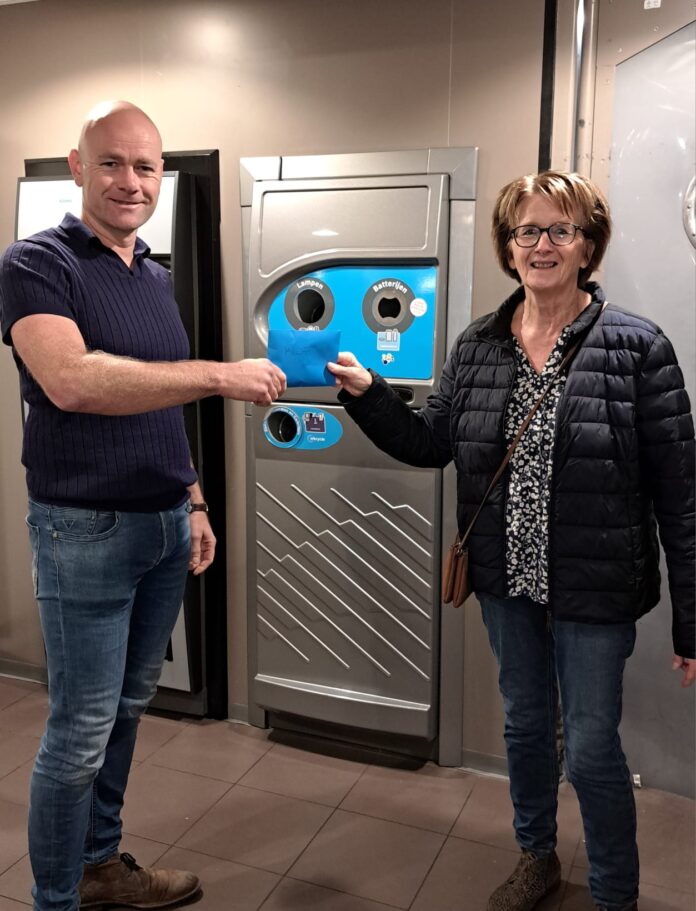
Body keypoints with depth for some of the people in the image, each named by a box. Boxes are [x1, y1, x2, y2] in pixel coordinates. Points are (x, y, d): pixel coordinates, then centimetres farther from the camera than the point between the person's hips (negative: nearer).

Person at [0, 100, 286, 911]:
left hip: (165, 525, 7)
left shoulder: (157, 279, 13)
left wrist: (193, 501, 15)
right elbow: (70, 382, -28)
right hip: (85, 532, -7)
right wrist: (221, 375, -27)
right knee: (80, 729, 3)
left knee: (126, 708, 18)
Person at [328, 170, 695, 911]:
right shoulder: (477, 346, 1)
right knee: (524, 725, 21)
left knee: (591, 749, 7)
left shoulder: (635, 347, -12)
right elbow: (430, 443, 5)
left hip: (593, 591, -4)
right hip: (506, 580, 4)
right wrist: (365, 393, -10)